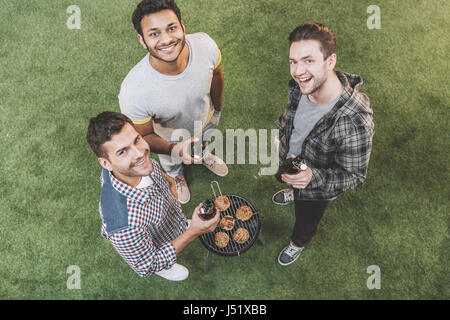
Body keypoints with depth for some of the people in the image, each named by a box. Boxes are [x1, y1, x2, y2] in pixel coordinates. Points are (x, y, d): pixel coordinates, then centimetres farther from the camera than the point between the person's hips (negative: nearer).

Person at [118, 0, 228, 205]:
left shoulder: (205, 44, -35)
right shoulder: (133, 92, -46)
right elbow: (144, 136, -27)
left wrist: (217, 109, 6)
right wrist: (175, 149, -47)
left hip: (206, 121, 2)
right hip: (170, 138, -2)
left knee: (202, 142, 38)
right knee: (171, 163, 34)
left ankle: (203, 155, 77)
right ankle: (176, 176, 72)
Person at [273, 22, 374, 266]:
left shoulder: (355, 123, -44)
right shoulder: (300, 85, -25)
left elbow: (354, 176, -30)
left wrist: (313, 177, -46)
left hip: (317, 191, -4)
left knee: (305, 221, 29)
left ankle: (298, 244, 63)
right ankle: (293, 193, 76)